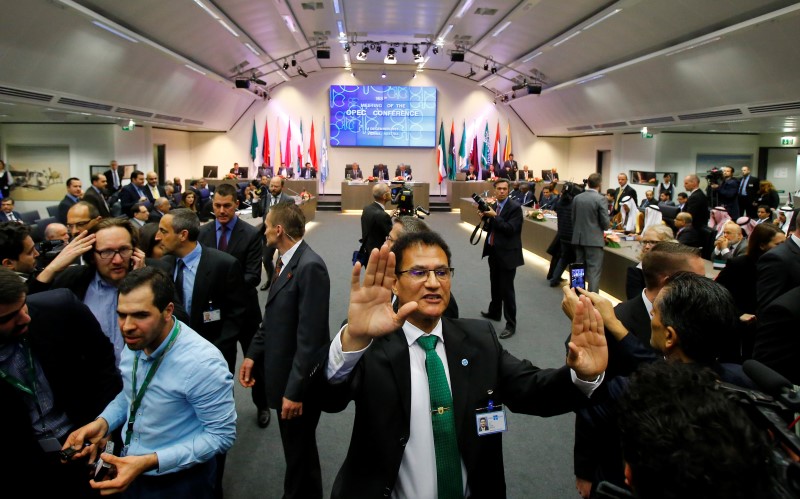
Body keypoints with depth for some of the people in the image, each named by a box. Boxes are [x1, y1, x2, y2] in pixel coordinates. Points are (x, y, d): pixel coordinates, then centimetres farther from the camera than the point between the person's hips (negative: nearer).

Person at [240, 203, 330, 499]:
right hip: (284, 374, 9)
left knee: (300, 452, 10)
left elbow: (310, 337, -26)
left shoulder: (309, 267, -24)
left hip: (298, 381, -9)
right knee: (295, 449, 24)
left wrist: (295, 390, -24)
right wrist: (253, 354, 5)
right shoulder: (286, 261, 6)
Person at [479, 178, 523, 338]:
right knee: (495, 284, 22)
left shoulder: (515, 207, -13)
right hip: (493, 251, 7)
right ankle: (494, 312, 41)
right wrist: (484, 218, -6)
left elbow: (510, 229, -22)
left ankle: (511, 324, 5)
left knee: (507, 289, -3)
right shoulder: (494, 207, 8)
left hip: (507, 253, -7)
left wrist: (494, 216, -23)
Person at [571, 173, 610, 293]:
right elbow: (605, 222, -11)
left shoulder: (577, 198, 4)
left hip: (578, 238, 6)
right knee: (594, 271, -2)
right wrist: (602, 228, 10)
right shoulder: (600, 199, -12)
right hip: (594, 239, -6)